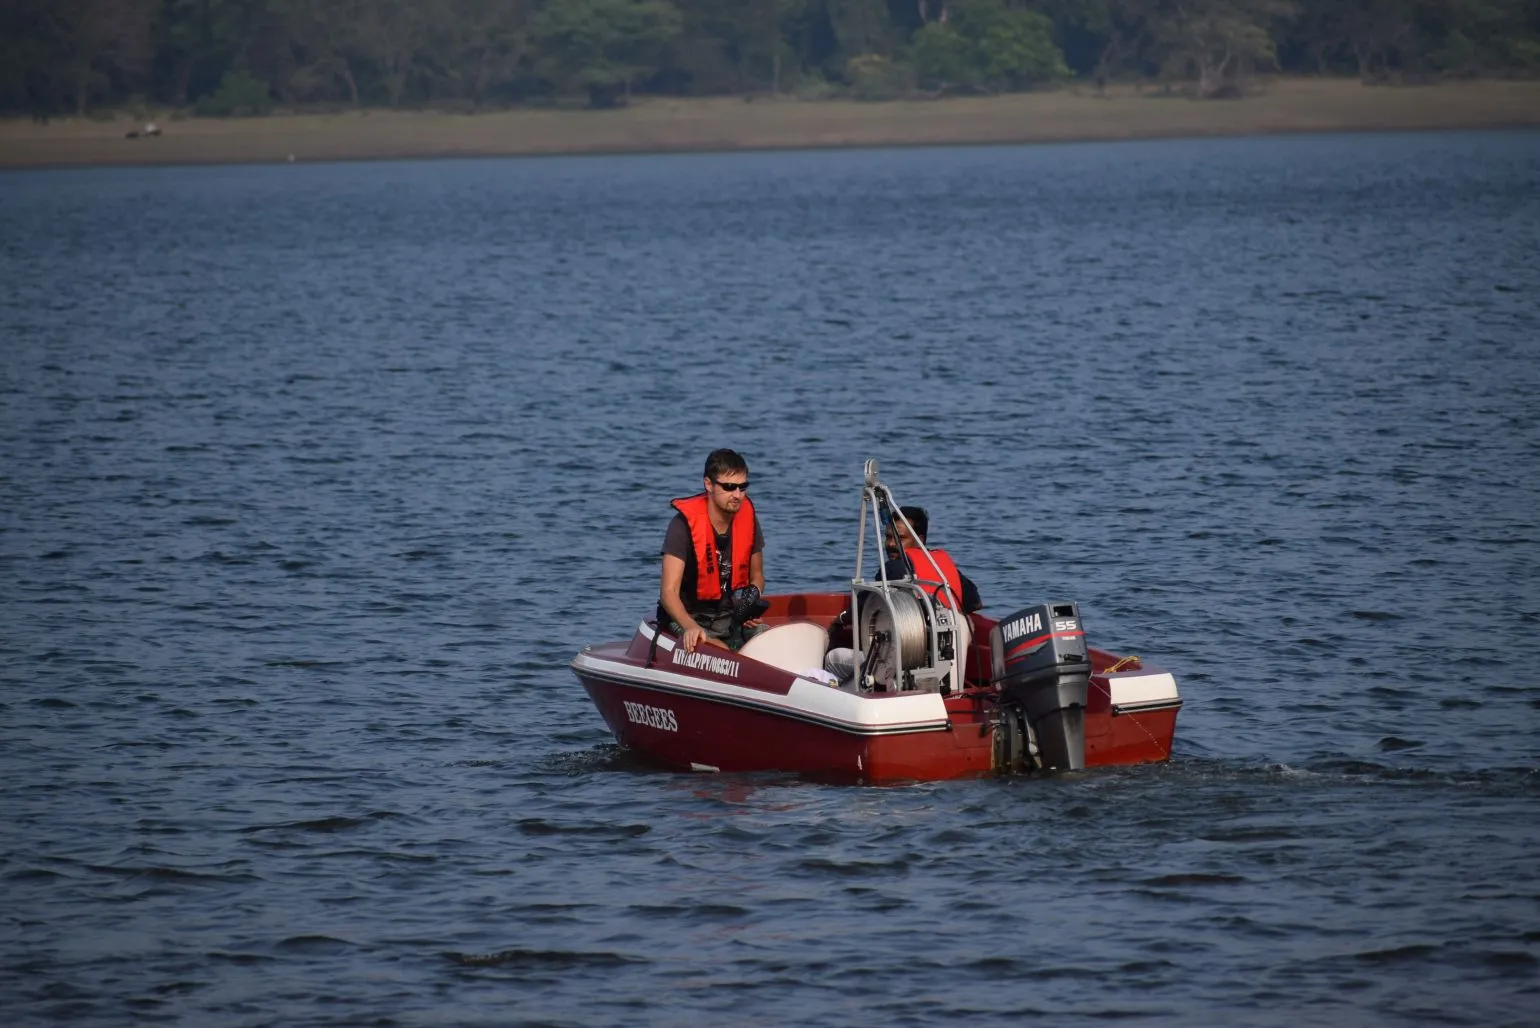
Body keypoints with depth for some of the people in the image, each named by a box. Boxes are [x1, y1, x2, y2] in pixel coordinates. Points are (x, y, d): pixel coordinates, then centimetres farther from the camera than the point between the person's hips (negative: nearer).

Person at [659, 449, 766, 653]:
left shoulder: (747, 517, 0)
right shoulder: (685, 523, -17)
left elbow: (757, 575, 17)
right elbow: (669, 592, -23)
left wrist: (752, 601, -7)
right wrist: (691, 627, -42)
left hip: (731, 616, 6)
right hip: (688, 619, -6)